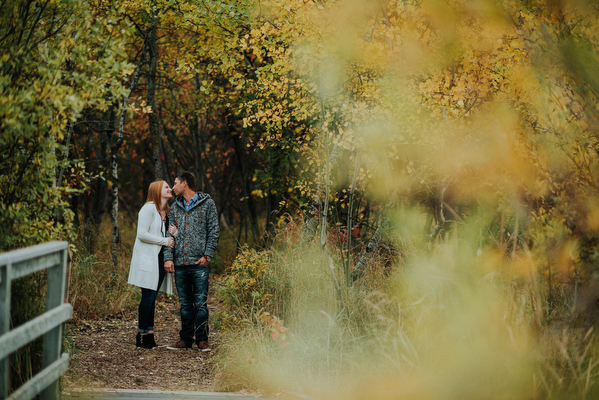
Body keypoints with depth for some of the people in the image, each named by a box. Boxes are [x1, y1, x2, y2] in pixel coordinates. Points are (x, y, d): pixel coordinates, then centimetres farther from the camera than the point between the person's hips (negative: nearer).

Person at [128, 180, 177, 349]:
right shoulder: (149, 208, -8)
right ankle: (143, 335, -4)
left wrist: (172, 233, 1)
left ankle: (148, 336, 8)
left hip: (159, 259, 8)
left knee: (151, 298, 7)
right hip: (147, 259, -8)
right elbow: (142, 234, -15)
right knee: (148, 297, -8)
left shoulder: (165, 212, 17)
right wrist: (165, 241, -13)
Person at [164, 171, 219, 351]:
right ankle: (186, 339, 14)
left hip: (199, 263, -4)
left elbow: (213, 231, 0)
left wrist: (207, 255, -9)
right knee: (185, 304, 8)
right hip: (180, 264, 4)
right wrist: (168, 257, 0)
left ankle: (202, 339, 5)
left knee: (200, 303, -4)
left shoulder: (207, 203, 3)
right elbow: (170, 233, 12)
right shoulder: (175, 207, 15)